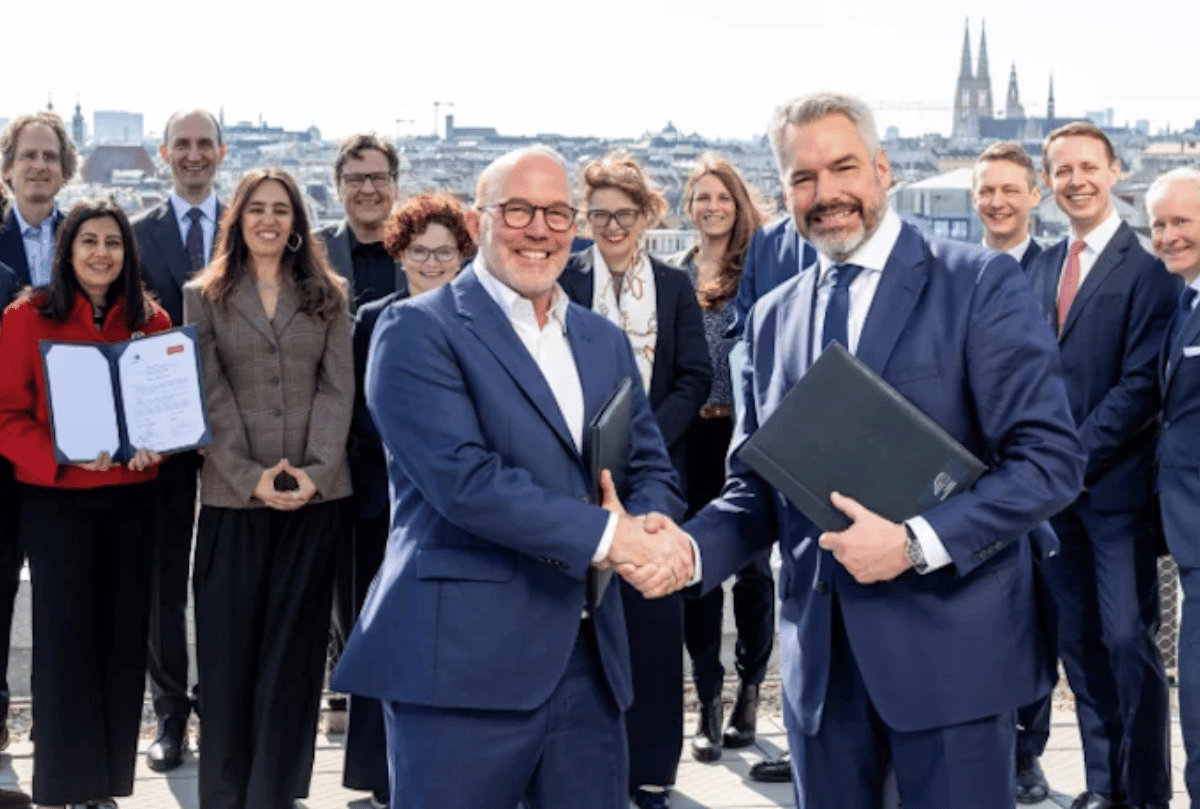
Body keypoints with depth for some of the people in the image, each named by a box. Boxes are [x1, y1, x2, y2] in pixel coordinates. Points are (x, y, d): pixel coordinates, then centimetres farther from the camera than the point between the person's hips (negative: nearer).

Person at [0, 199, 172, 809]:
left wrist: (155, 443, -11)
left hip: (131, 498, 3)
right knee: (64, 636, 0)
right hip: (55, 498, -3)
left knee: (123, 634, 5)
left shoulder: (152, 320, 6)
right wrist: (62, 455, -20)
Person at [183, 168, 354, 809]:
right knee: (228, 648, 0)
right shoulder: (204, 297, 7)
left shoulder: (327, 295, 10)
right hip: (233, 494, -1)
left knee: (293, 648, 4)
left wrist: (317, 471, -11)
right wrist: (249, 474, -13)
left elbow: (337, 389, 2)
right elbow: (209, 395, -1)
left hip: (317, 493, 1)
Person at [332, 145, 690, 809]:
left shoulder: (604, 341, 17)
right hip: (464, 664, -6)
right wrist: (608, 534, -17)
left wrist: (647, 532, -10)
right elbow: (464, 479, -17)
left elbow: (653, 469, 14)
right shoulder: (418, 331, -5)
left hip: (589, 662, 6)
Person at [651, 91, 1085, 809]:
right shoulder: (774, 316, 11)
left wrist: (916, 542, -20)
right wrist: (691, 548, -8)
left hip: (949, 645, -4)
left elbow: (1053, 457, -11)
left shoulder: (981, 285, -6)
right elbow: (756, 486, 12)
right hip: (820, 651, 5)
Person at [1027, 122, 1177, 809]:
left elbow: (1142, 384, -15)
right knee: (1080, 641, 10)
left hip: (1117, 483, -6)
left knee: (1129, 641, -3)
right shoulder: (1041, 269, 13)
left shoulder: (1146, 264, -8)